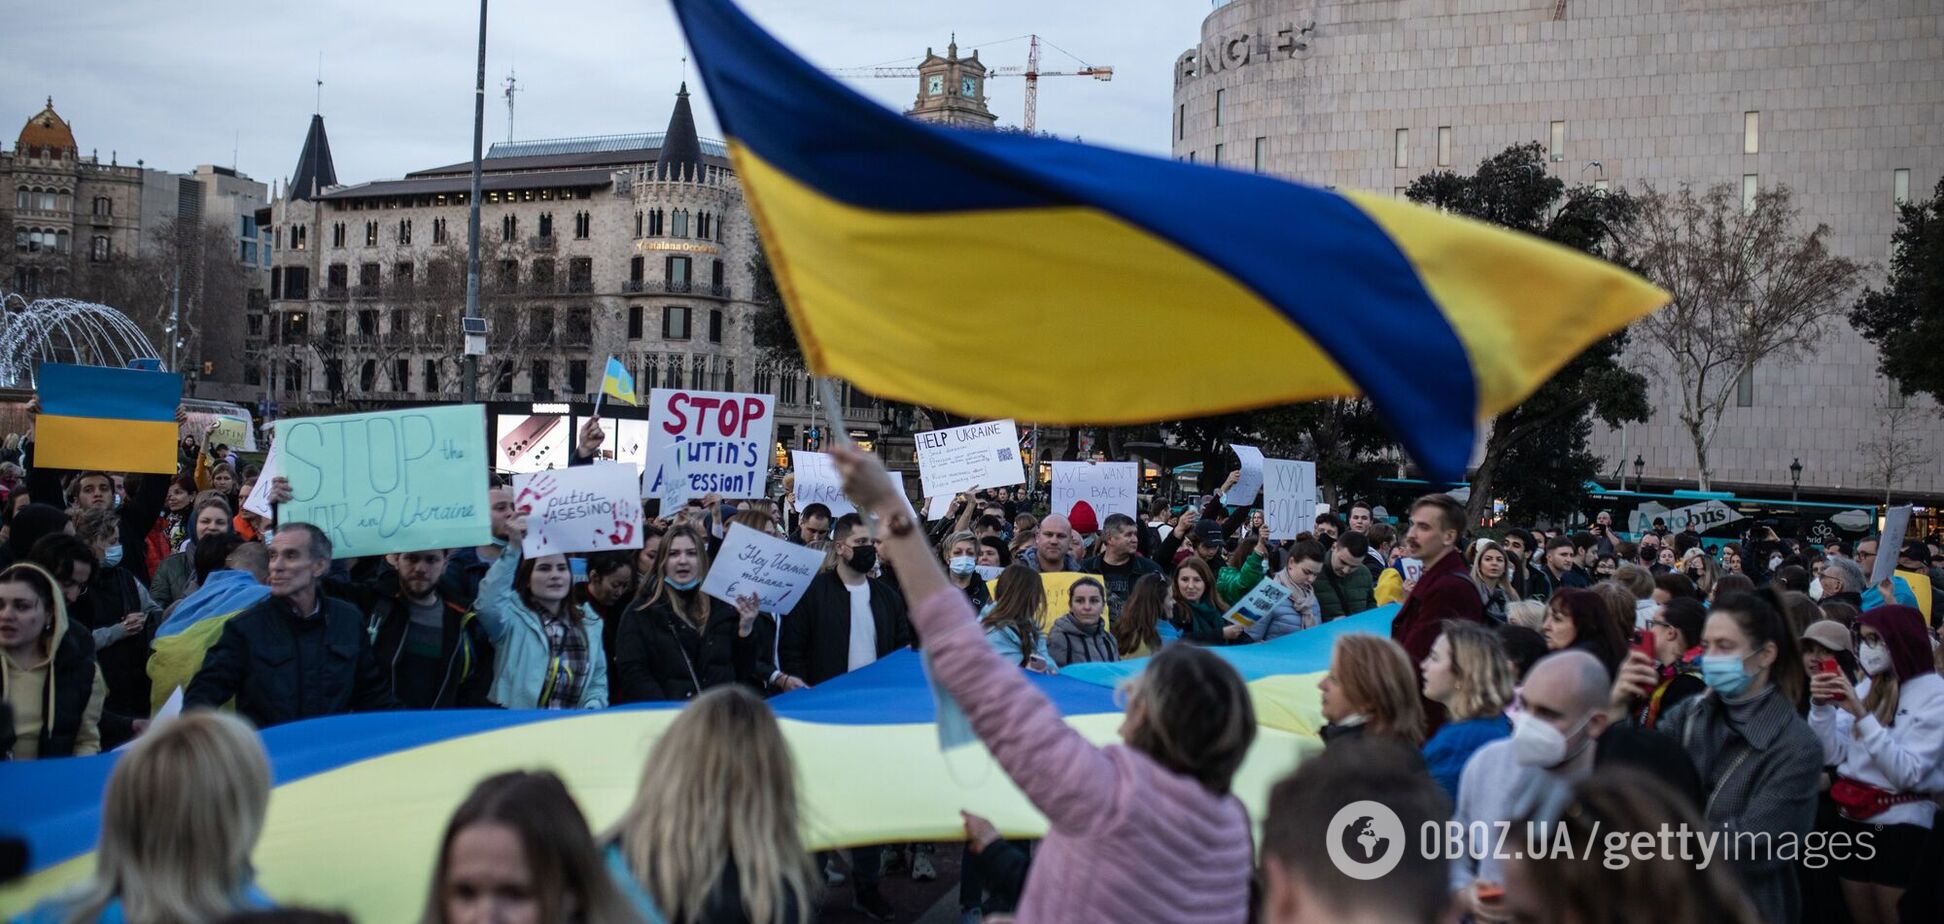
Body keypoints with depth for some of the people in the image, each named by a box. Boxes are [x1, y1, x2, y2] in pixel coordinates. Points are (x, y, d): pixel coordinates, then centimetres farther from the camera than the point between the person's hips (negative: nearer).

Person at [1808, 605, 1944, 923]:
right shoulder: (1867, 687, 7)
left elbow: (1907, 773, -19)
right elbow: (1832, 755, 5)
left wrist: (1862, 716, -24)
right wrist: (1822, 707, -10)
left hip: (1900, 823, -6)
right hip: (1852, 817, 6)